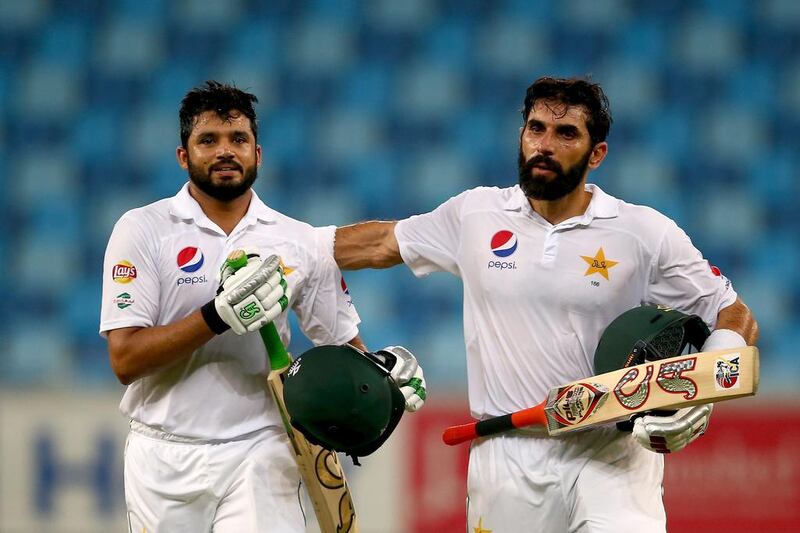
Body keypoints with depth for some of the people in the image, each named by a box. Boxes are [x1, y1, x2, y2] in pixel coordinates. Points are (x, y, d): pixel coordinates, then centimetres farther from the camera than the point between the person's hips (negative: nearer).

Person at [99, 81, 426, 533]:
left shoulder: (302, 243, 6)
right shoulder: (143, 230, -3)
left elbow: (343, 342, 12)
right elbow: (126, 359, -11)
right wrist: (219, 317, -23)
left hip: (259, 456, 1)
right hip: (164, 459, -1)